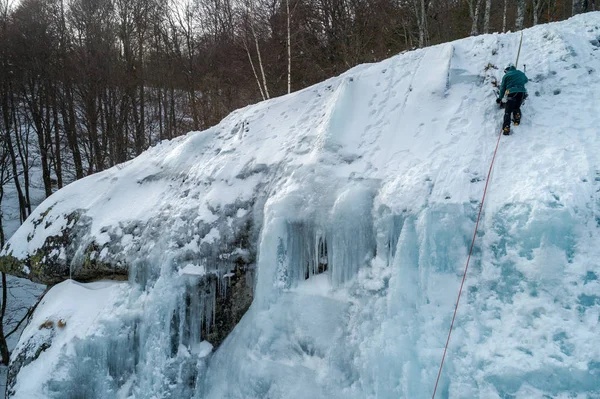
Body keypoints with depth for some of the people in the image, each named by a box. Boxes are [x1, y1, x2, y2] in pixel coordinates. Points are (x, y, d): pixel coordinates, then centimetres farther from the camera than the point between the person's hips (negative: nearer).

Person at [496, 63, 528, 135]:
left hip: (512, 93, -4)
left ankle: (506, 128, -19)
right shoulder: (520, 73, 23)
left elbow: (503, 87, 10)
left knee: (508, 111, -4)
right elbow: (526, 80, 43)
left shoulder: (506, 75, 11)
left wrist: (500, 98, 18)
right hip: (521, 92, 4)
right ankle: (517, 119, -1)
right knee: (516, 107, 25)